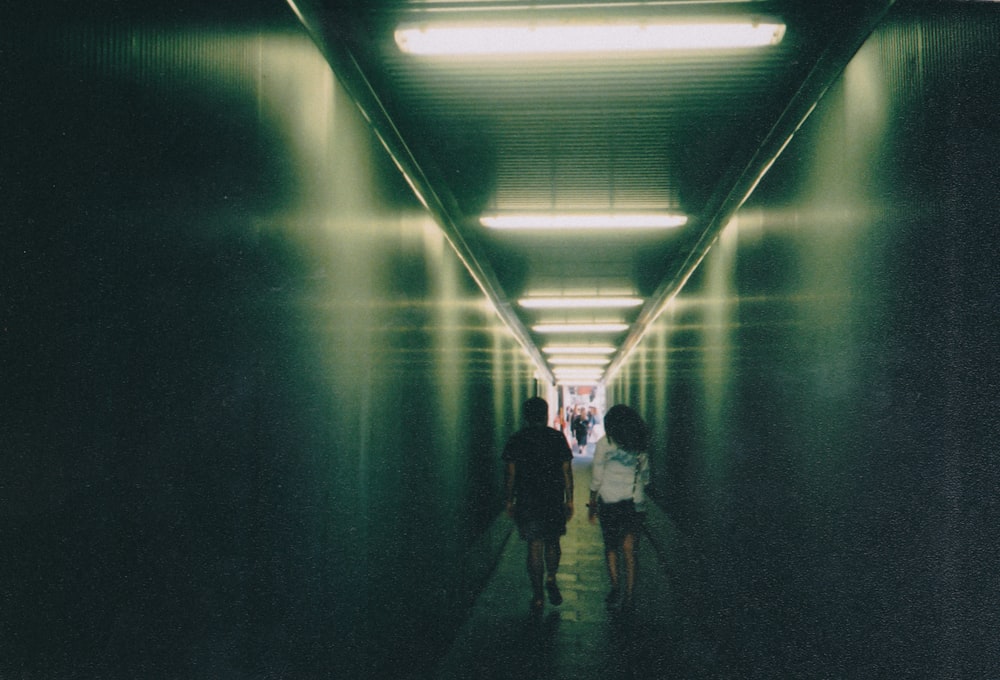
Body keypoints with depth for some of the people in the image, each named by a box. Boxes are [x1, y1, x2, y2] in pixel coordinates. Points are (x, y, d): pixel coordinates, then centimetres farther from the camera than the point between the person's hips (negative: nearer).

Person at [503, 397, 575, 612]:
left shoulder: (517, 440, -2)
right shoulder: (557, 437, -1)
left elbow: (511, 474, -1)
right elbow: (567, 471, 0)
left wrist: (509, 501, 8)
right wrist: (569, 499, 7)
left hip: (527, 502, 0)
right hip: (554, 501, 0)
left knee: (535, 546, 2)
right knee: (552, 542, 19)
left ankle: (538, 596, 2)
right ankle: (551, 580, 6)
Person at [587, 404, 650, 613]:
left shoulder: (605, 443, -7)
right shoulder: (641, 444, 4)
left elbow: (597, 478, -5)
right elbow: (645, 476, 10)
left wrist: (592, 504, 3)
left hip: (609, 500, -3)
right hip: (635, 501, 3)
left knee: (611, 546, 11)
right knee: (630, 548, 6)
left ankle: (616, 588, -1)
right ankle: (630, 594, 1)